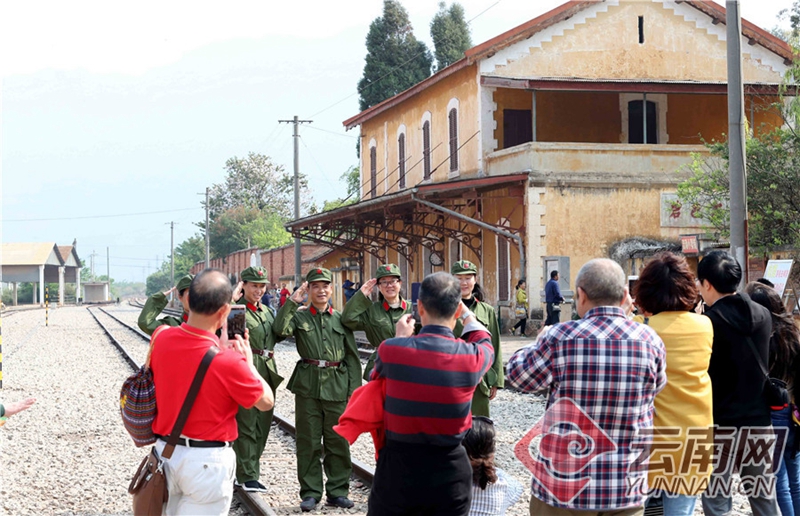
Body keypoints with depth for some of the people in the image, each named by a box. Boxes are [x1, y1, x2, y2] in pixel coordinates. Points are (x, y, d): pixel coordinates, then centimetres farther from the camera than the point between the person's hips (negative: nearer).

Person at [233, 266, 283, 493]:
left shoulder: (265, 310, 17)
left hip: (267, 371, 8)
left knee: (262, 424, 12)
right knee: (246, 425, -3)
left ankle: (247, 471, 23)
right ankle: (247, 476, 4)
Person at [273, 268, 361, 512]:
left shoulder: (340, 319, 10)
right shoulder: (299, 317, 8)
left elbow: (352, 356, 10)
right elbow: (280, 329, -14)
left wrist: (355, 389, 2)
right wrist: (292, 300, -14)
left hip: (337, 387, 1)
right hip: (308, 385, -1)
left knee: (338, 441, 4)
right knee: (309, 441, 3)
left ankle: (337, 491, 16)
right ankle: (310, 492, 12)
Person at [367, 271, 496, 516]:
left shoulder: (391, 349, -13)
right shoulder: (473, 357, -10)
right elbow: (484, 342, 17)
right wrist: (467, 315, 33)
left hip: (397, 468, -1)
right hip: (450, 472, 1)